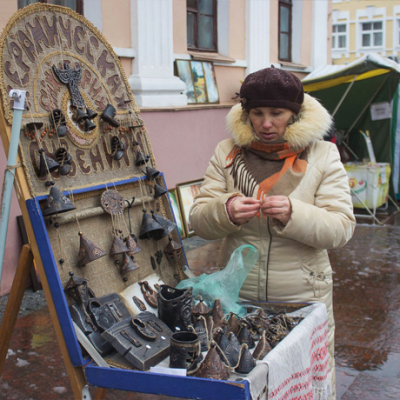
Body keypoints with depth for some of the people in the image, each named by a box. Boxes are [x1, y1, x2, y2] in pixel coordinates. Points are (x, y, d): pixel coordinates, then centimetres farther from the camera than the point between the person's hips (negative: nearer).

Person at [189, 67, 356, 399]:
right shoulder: (227, 153, 1)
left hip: (303, 298, -1)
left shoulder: (323, 155, -3)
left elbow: (341, 228, -9)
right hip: (238, 297, 2)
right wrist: (226, 210, -24)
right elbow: (199, 222, -1)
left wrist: (293, 214, -27)